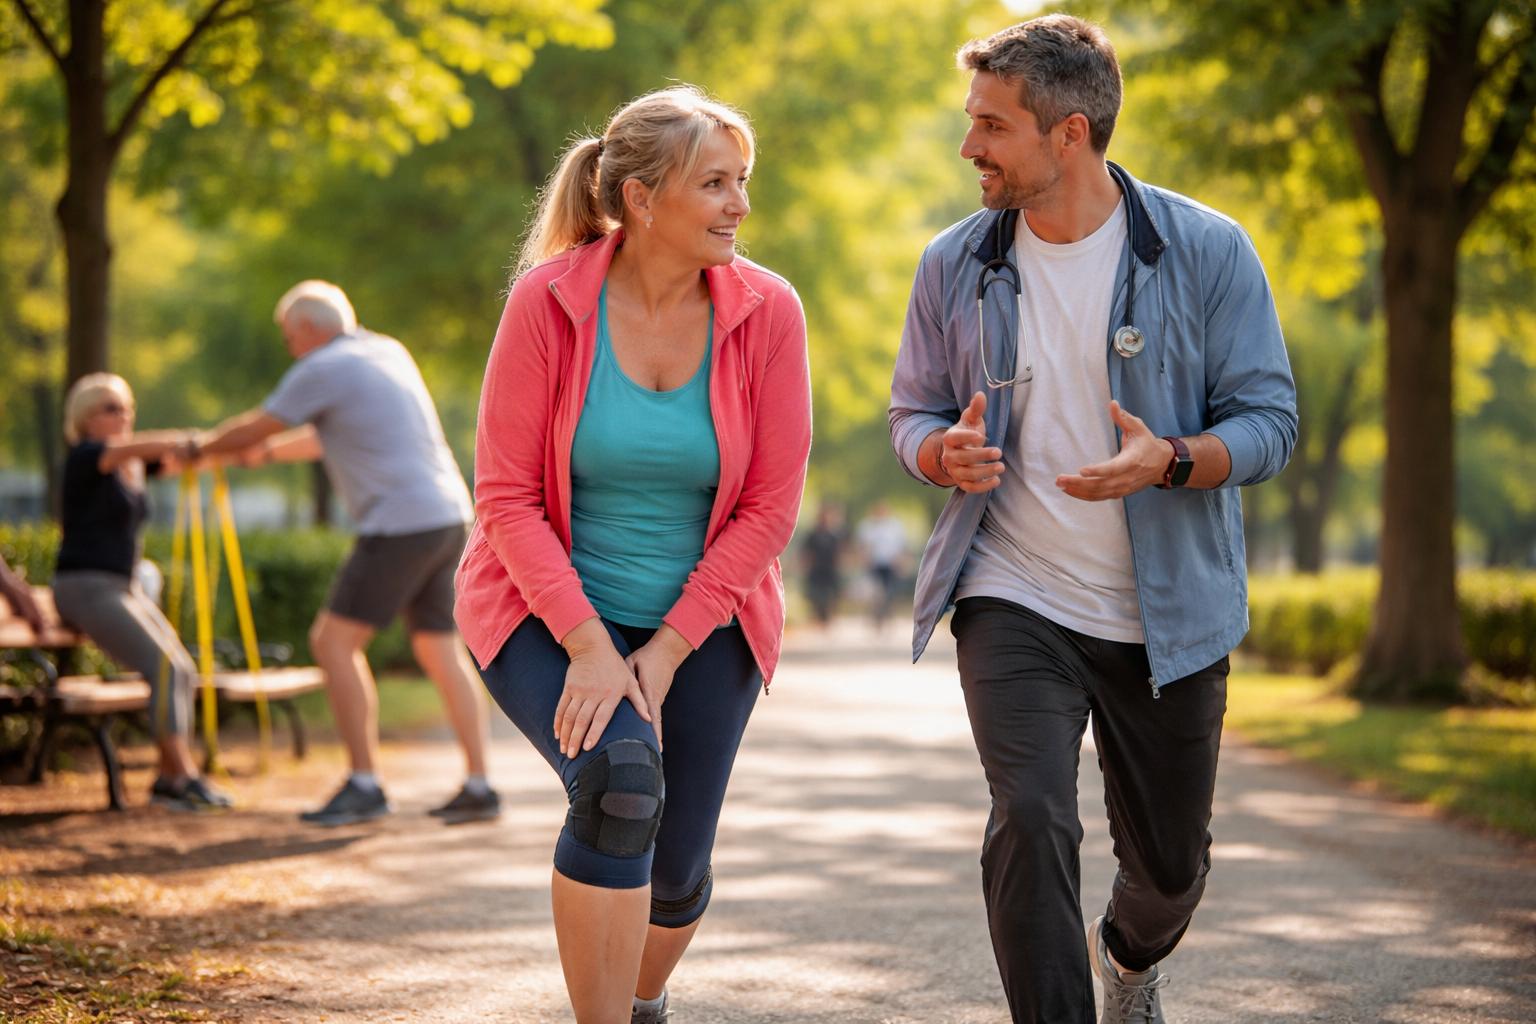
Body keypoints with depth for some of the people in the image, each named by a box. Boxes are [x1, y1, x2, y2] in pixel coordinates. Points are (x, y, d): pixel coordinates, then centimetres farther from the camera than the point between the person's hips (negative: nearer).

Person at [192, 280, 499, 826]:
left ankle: (364, 785, -6)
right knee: (441, 654, 12)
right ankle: (478, 787, 9)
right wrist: (269, 453, 38)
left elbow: (250, 429, 4)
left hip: (403, 525, -9)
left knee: (334, 642, -4)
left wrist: (200, 448, 22)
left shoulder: (322, 369, -7)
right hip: (447, 516, 9)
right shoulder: (388, 352, 19)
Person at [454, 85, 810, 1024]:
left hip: (699, 622, 3)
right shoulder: (549, 302, -16)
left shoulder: (766, 312, -11)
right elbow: (507, 495, -14)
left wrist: (666, 650, -13)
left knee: (675, 871, 6)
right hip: (548, 612, -2)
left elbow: (770, 506, -9)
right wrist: (588, 646, -21)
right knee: (620, 781, -30)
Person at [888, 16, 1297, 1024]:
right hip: (1014, 601, 0)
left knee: (1171, 861, 15)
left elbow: (1270, 421, -7)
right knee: (1031, 823, -21)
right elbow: (913, 412, 10)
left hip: (1167, 611, 0)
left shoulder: (1207, 252, -8)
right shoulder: (956, 265, -1)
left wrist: (1170, 460, -28)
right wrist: (946, 452, -15)